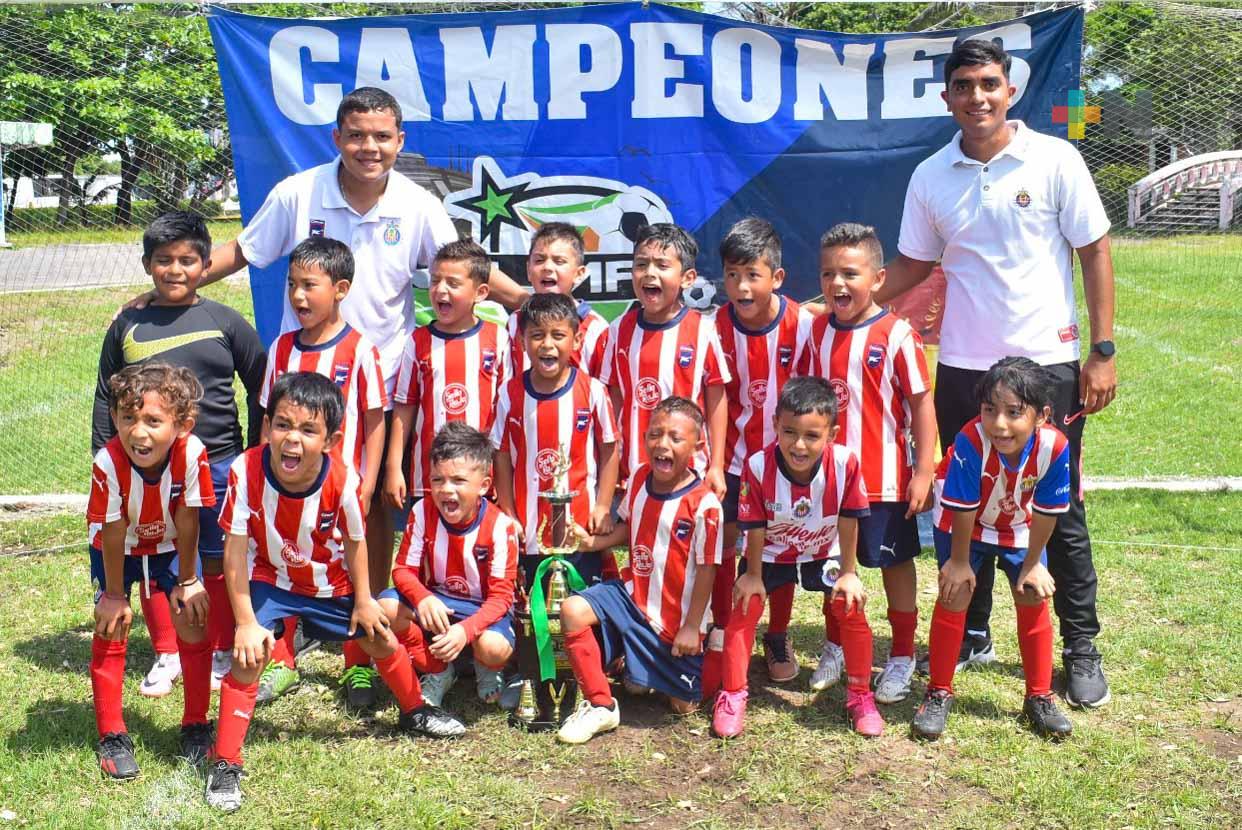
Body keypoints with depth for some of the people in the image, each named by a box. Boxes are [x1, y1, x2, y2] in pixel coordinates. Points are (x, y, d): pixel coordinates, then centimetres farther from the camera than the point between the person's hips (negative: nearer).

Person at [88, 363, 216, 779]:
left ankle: (196, 727, 13)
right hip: (116, 548, -1)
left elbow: (187, 520, -21)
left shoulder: (192, 453, -34)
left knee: (193, 624, -5)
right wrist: (114, 594, -13)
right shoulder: (108, 462, -35)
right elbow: (114, 532, -24)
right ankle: (112, 737, 12)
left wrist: (187, 581, -11)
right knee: (110, 631, -3)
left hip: (170, 545, 1)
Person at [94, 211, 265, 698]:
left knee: (218, 565, 7)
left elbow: (260, 391, 5)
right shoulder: (128, 326, 5)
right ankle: (166, 655, 26)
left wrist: (256, 453, 3)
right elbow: (106, 398, 11)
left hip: (218, 464, -2)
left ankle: (222, 653, 23)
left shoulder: (226, 323, 0)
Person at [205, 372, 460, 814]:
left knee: (381, 639, 14)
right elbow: (235, 547, -24)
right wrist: (246, 621, -24)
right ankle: (225, 764, -5)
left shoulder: (342, 481, -29)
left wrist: (363, 599, -1)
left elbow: (355, 540, -11)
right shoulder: (247, 471, -31)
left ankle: (414, 711, 44)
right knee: (249, 655, -19)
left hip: (330, 585, 2)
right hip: (268, 581, -1)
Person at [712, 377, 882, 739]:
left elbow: (849, 521, -16)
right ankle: (732, 696, 4)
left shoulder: (845, 463, -31)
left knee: (850, 607, -12)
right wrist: (753, 575, -9)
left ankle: (860, 695, 8)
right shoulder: (758, 466, -32)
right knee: (745, 606, -13)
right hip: (770, 554, 0)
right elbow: (754, 528, -18)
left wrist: (848, 573, -9)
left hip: (825, 554, 1)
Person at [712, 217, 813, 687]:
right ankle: (723, 636, 22)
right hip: (733, 455, 1)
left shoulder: (801, 325, -15)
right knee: (722, 546, 5)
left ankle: (778, 639, 27)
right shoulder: (716, 328, -9)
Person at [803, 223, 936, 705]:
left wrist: (925, 471, -12)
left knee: (895, 562, 10)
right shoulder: (819, 331, 2)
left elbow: (921, 403, -10)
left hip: (886, 479, -4)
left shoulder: (896, 334, -13)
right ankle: (836, 647, 33)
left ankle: (902, 657, 23)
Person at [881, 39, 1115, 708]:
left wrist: (1103, 352, -7)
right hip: (963, 369, 3)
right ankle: (971, 636, 27)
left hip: (1048, 364, -3)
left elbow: (1095, 252, -2)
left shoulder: (1054, 160, -5)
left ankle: (1082, 650, 19)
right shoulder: (931, 177, 3)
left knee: (1061, 512, 5)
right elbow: (912, 265, 12)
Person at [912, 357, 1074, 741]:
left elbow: (1046, 513, -18)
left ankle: (1039, 698, 17)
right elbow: (962, 509, -26)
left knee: (1033, 599, -1)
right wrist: (959, 561, -15)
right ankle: (939, 694, 7)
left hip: (1019, 526, 2)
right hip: (964, 523, -2)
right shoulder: (971, 442, -39)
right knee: (954, 594, -9)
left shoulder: (1054, 447, -33)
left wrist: (1033, 563, -7)